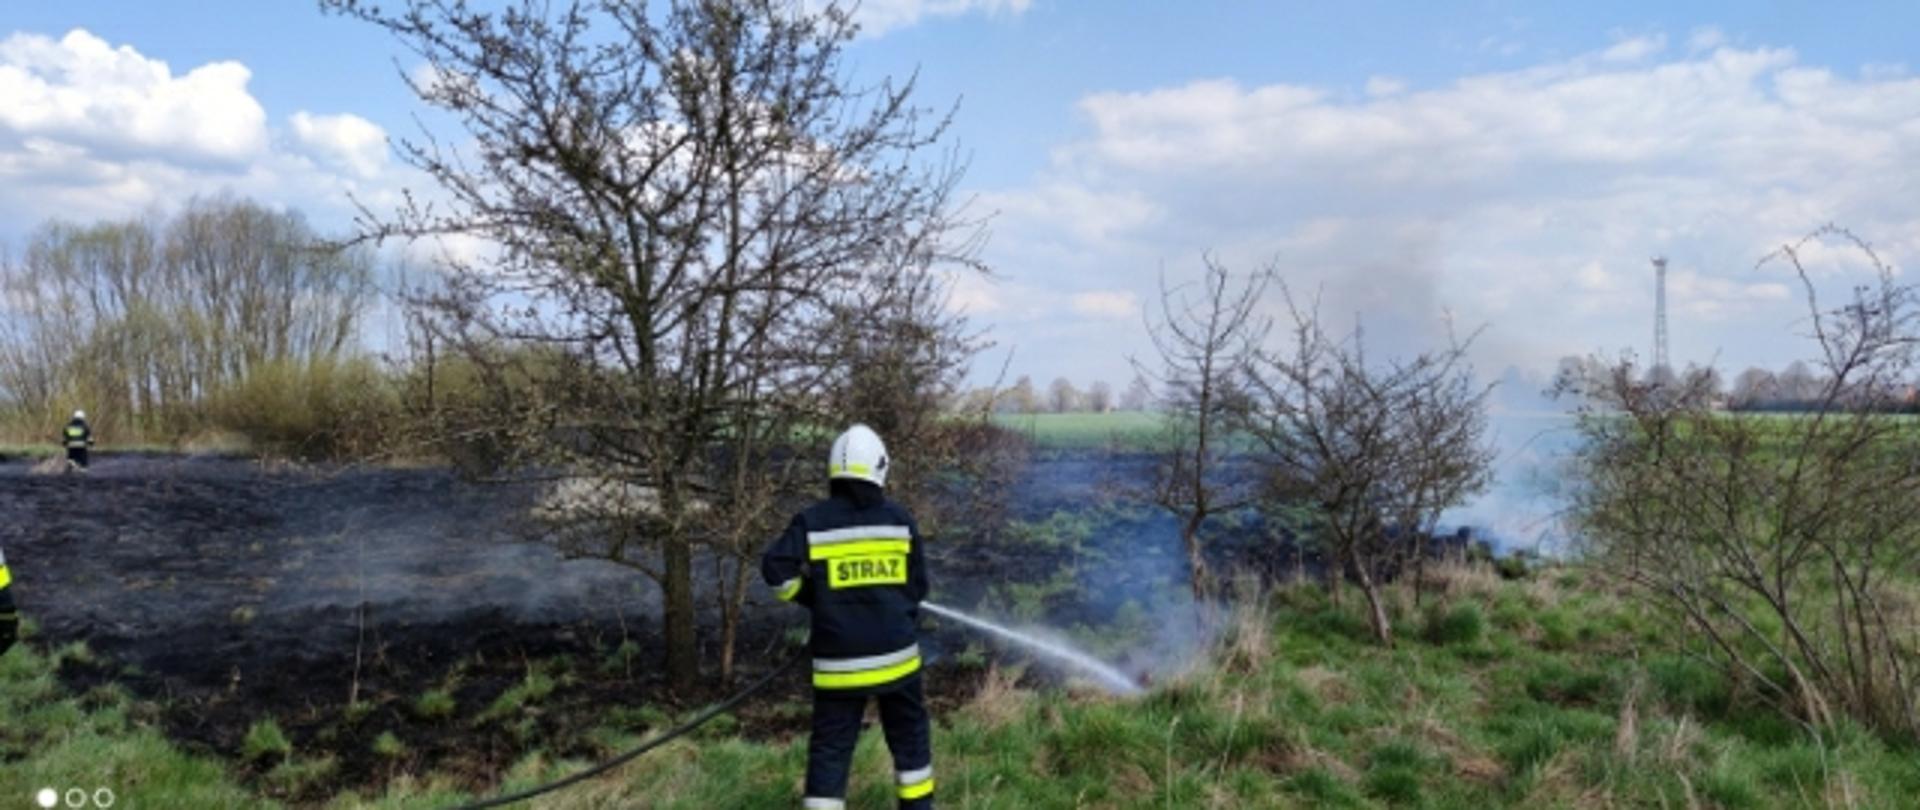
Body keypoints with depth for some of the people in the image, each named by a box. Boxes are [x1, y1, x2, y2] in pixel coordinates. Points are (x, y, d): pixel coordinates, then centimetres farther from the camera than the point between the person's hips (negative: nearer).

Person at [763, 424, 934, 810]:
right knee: (910, 736, 20)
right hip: (895, 653, 2)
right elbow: (917, 587, 5)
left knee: (830, 747, 5)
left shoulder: (812, 522, -7)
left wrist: (815, 598, 4)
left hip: (839, 661, -1)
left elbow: (776, 571, -13)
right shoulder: (899, 519, -1)